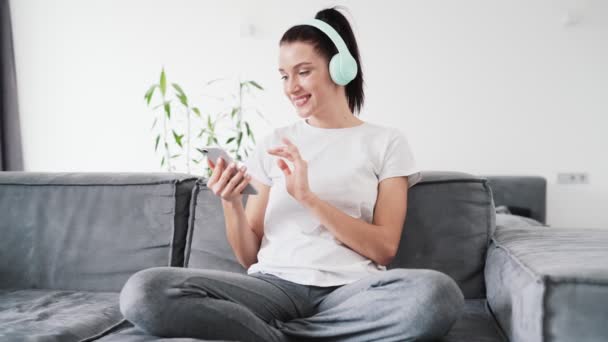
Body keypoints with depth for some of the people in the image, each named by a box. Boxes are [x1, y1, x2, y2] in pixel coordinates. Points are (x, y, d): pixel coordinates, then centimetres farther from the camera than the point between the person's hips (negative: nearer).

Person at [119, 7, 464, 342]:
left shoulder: (386, 142, 10)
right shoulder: (274, 144, 16)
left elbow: (384, 249, -1)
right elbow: (249, 256, 14)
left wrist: (308, 197, -10)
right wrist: (231, 202, -6)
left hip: (350, 291, 0)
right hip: (274, 286, 1)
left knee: (438, 293, -36)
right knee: (143, 292, -25)